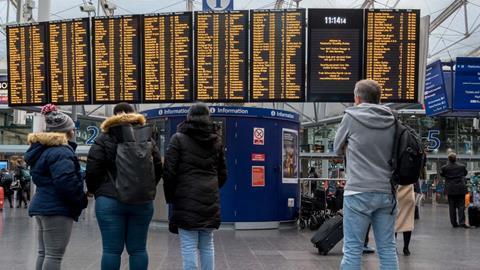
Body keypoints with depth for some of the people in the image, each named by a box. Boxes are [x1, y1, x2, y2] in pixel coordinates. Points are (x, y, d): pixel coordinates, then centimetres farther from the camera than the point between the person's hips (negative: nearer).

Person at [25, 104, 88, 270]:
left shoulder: (42, 149, 16)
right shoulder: (60, 151, -17)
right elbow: (66, 182, -26)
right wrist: (81, 200, -10)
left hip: (42, 206, 10)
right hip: (57, 209, -10)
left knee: (44, 252, 15)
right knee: (54, 255, -7)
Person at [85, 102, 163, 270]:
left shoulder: (104, 139, -1)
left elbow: (92, 170, -5)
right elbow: (158, 168, 9)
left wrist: (94, 190, 12)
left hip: (110, 200, -3)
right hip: (142, 201, 3)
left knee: (112, 250, 1)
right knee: (138, 249, 8)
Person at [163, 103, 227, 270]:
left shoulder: (179, 139, -3)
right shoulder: (216, 140, 11)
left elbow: (169, 172, -6)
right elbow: (222, 174, 15)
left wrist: (170, 197, 5)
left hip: (187, 201, -4)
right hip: (210, 201, 4)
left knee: (189, 247, -3)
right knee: (207, 246, 12)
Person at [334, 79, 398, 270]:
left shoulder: (352, 116, -3)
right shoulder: (391, 120, 8)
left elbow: (337, 149, 9)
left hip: (359, 191, -4)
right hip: (387, 192, 5)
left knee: (352, 250, -1)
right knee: (388, 249, 8)